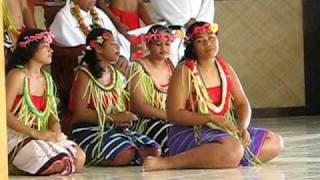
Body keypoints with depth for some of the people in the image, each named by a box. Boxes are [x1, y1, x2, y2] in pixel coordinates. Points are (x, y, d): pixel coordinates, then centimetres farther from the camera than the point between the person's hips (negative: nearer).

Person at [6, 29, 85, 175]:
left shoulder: (46, 78, 15)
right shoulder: (17, 75, -8)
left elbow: (51, 114, 13)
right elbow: (5, 113, -17)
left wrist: (55, 130, -11)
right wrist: (35, 133, -23)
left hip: (42, 135, 8)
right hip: (18, 136, -8)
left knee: (79, 158, -13)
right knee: (59, 162, -28)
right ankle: (10, 166, -9)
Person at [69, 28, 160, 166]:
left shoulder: (116, 74, 14)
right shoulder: (85, 75, -8)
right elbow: (80, 112, -16)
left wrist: (124, 119, -3)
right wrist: (113, 118, -20)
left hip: (115, 129, 8)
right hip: (90, 131, -8)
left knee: (154, 150, -7)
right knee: (126, 154, -31)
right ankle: (86, 157, -7)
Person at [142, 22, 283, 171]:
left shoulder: (225, 69, 11)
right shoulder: (185, 71, -8)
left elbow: (242, 103, 13)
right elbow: (174, 114, -14)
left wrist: (242, 127, -9)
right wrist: (212, 118, -21)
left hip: (223, 131, 7)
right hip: (190, 133, -7)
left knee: (275, 141, -1)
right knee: (233, 149, -37)